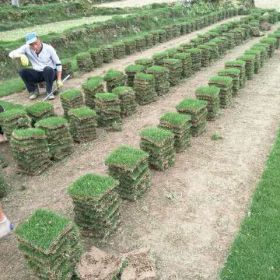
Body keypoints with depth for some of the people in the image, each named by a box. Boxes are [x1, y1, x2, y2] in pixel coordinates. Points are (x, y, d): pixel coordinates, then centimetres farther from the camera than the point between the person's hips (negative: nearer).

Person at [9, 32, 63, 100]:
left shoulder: (49, 48, -15)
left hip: (50, 73, -3)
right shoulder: (27, 48, -10)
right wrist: (21, 55, -39)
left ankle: (49, 92, -16)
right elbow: (11, 54, -16)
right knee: (22, 71, -21)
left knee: (47, 69, -36)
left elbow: (58, 64, -9)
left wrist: (59, 80, -14)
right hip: (37, 75, 3)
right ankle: (34, 90, 1)